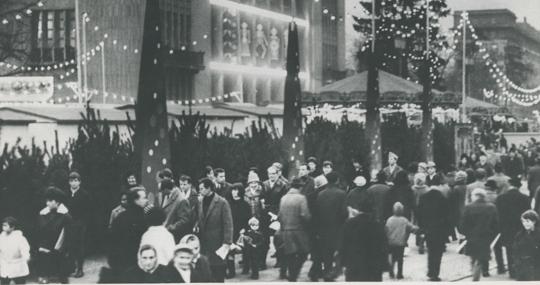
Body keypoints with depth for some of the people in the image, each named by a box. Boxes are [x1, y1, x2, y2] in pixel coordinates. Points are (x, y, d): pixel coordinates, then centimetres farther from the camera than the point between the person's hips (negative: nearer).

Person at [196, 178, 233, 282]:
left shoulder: (222, 202, -9)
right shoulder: (201, 202, 11)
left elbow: (228, 224, -11)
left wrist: (227, 242, -16)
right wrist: (197, 226, 1)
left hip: (217, 242, -5)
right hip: (204, 243, 5)